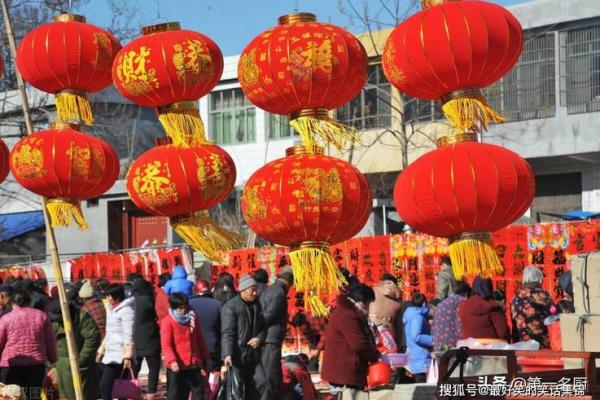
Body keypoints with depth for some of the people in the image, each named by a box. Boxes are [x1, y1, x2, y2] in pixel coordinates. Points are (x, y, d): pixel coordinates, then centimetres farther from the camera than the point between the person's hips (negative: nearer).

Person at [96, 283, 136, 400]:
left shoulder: (126, 310, -12)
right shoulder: (112, 309, 17)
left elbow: (129, 336, -17)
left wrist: (128, 356, -21)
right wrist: (101, 351, 25)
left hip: (119, 355, -9)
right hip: (109, 354, 9)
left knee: (105, 385, -15)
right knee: (105, 385, 6)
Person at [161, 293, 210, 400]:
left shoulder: (193, 319, 9)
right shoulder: (167, 322, -7)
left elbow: (200, 341, 17)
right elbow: (166, 345, -14)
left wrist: (206, 358, 19)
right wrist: (172, 361, -26)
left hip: (194, 364, 5)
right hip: (176, 366, -5)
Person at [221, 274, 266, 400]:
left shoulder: (257, 305, 13)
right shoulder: (230, 307, -10)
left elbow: (263, 327, 20)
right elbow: (227, 332, -18)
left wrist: (259, 338, -4)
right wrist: (227, 354, -29)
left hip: (253, 353, 7)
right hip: (237, 354, -7)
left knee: (259, 382, 3)